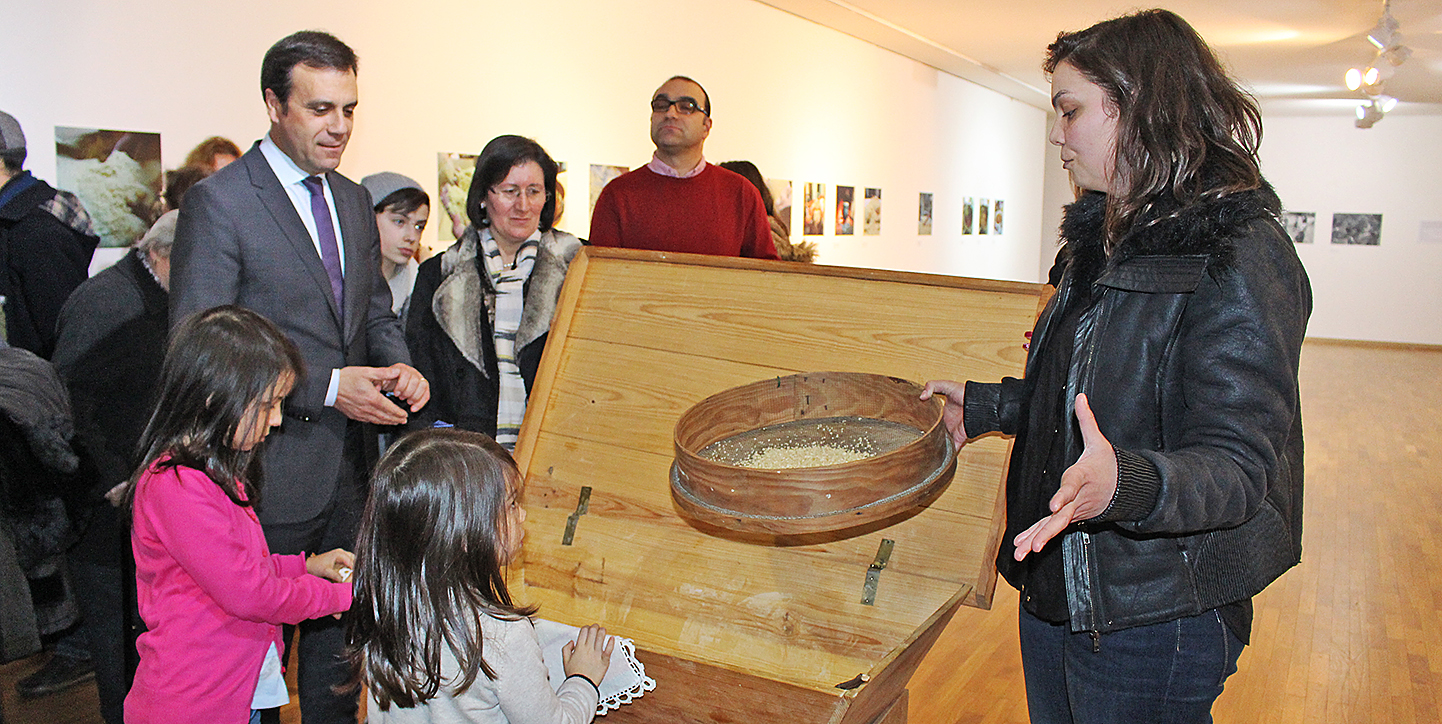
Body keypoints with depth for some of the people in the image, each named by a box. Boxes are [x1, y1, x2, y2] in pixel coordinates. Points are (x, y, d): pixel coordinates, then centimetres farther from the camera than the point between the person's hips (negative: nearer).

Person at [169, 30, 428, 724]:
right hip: (271, 471, -6)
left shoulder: (354, 199, 9)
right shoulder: (217, 202, -14)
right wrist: (326, 387, -22)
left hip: (350, 465, 7)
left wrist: (398, 364, -6)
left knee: (340, 615, 21)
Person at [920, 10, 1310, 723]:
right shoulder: (1103, 241, 10)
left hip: (1152, 617, -8)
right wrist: (984, 405, 15)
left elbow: (1238, 465, -25)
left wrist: (1127, 483, -43)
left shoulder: (1240, 259, -19)